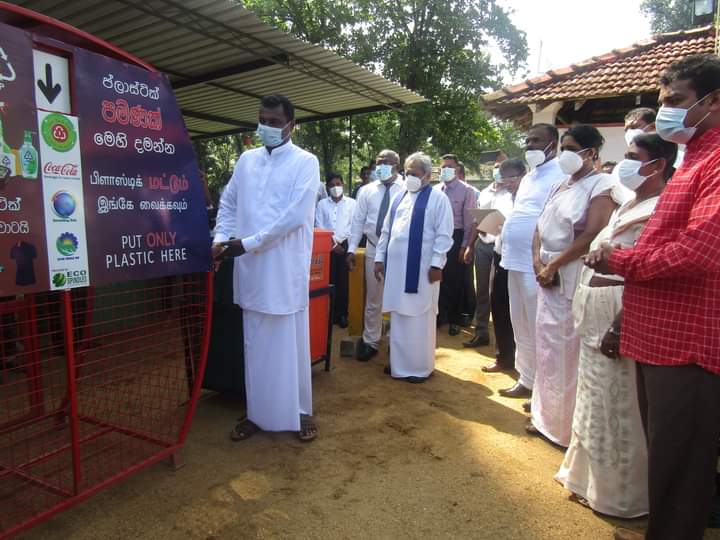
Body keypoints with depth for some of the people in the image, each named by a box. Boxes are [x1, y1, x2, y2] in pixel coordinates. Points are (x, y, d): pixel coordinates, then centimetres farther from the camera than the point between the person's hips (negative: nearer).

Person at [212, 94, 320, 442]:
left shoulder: (305, 162, -3)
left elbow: (295, 215, -14)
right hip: (250, 269, 5)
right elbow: (228, 203, 17)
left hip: (286, 268, -4)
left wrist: (247, 243, -15)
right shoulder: (246, 160, 13)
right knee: (255, 346, 12)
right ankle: (258, 413, 26)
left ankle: (300, 412, 21)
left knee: (291, 343, 4)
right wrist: (221, 238, -3)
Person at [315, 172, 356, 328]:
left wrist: (338, 241, -7)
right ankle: (330, 314, 9)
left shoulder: (352, 203, 7)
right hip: (327, 247, 1)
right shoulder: (322, 204, 10)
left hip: (345, 246, -1)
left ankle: (342, 314, 8)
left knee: (344, 282, -1)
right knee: (329, 281, 0)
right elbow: (319, 227, 3)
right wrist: (333, 244, -4)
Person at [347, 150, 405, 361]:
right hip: (374, 250, 3)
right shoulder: (367, 191, 6)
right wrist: (352, 249, 0)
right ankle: (370, 342, 25)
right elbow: (357, 221, 6)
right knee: (373, 299, 11)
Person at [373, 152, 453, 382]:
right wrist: (380, 257, 11)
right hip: (396, 266, 6)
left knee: (419, 319, 3)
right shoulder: (399, 198, 15)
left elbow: (444, 235, -8)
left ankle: (420, 366, 16)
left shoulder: (438, 199, -3)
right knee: (398, 317, 12)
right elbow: (386, 230, 16)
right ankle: (399, 362, 25)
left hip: (421, 268, -6)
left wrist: (437, 263, -14)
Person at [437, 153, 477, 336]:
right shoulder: (436, 190, 8)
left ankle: (454, 319, 21)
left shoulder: (466, 190, -6)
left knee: (455, 280, 6)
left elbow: (470, 221, -8)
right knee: (440, 278, 11)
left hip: (456, 238, -4)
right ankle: (441, 314, 27)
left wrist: (465, 246, -11)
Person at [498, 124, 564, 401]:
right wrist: (504, 229, 11)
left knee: (538, 329, 0)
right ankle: (526, 379, 31)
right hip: (516, 260, 9)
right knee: (521, 326, 17)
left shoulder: (560, 175, -11)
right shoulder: (528, 177, 19)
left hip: (537, 264, -9)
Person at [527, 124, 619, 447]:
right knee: (548, 345, 14)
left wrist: (552, 266, -14)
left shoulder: (602, 186, -8)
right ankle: (547, 415, 29)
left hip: (576, 278, -8)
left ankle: (568, 424, 17)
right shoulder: (560, 186, 15)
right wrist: (538, 263, -4)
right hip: (549, 277, 8)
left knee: (569, 350, 0)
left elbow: (592, 235, -19)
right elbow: (541, 227, 12)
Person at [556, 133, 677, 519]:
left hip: (615, 328, -10)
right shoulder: (631, 207, 15)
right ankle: (591, 478, 38)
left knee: (616, 413, 5)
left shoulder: (658, 212, -16)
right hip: (596, 324, 10)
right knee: (598, 407, 20)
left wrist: (619, 328, -24)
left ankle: (617, 494, 24)